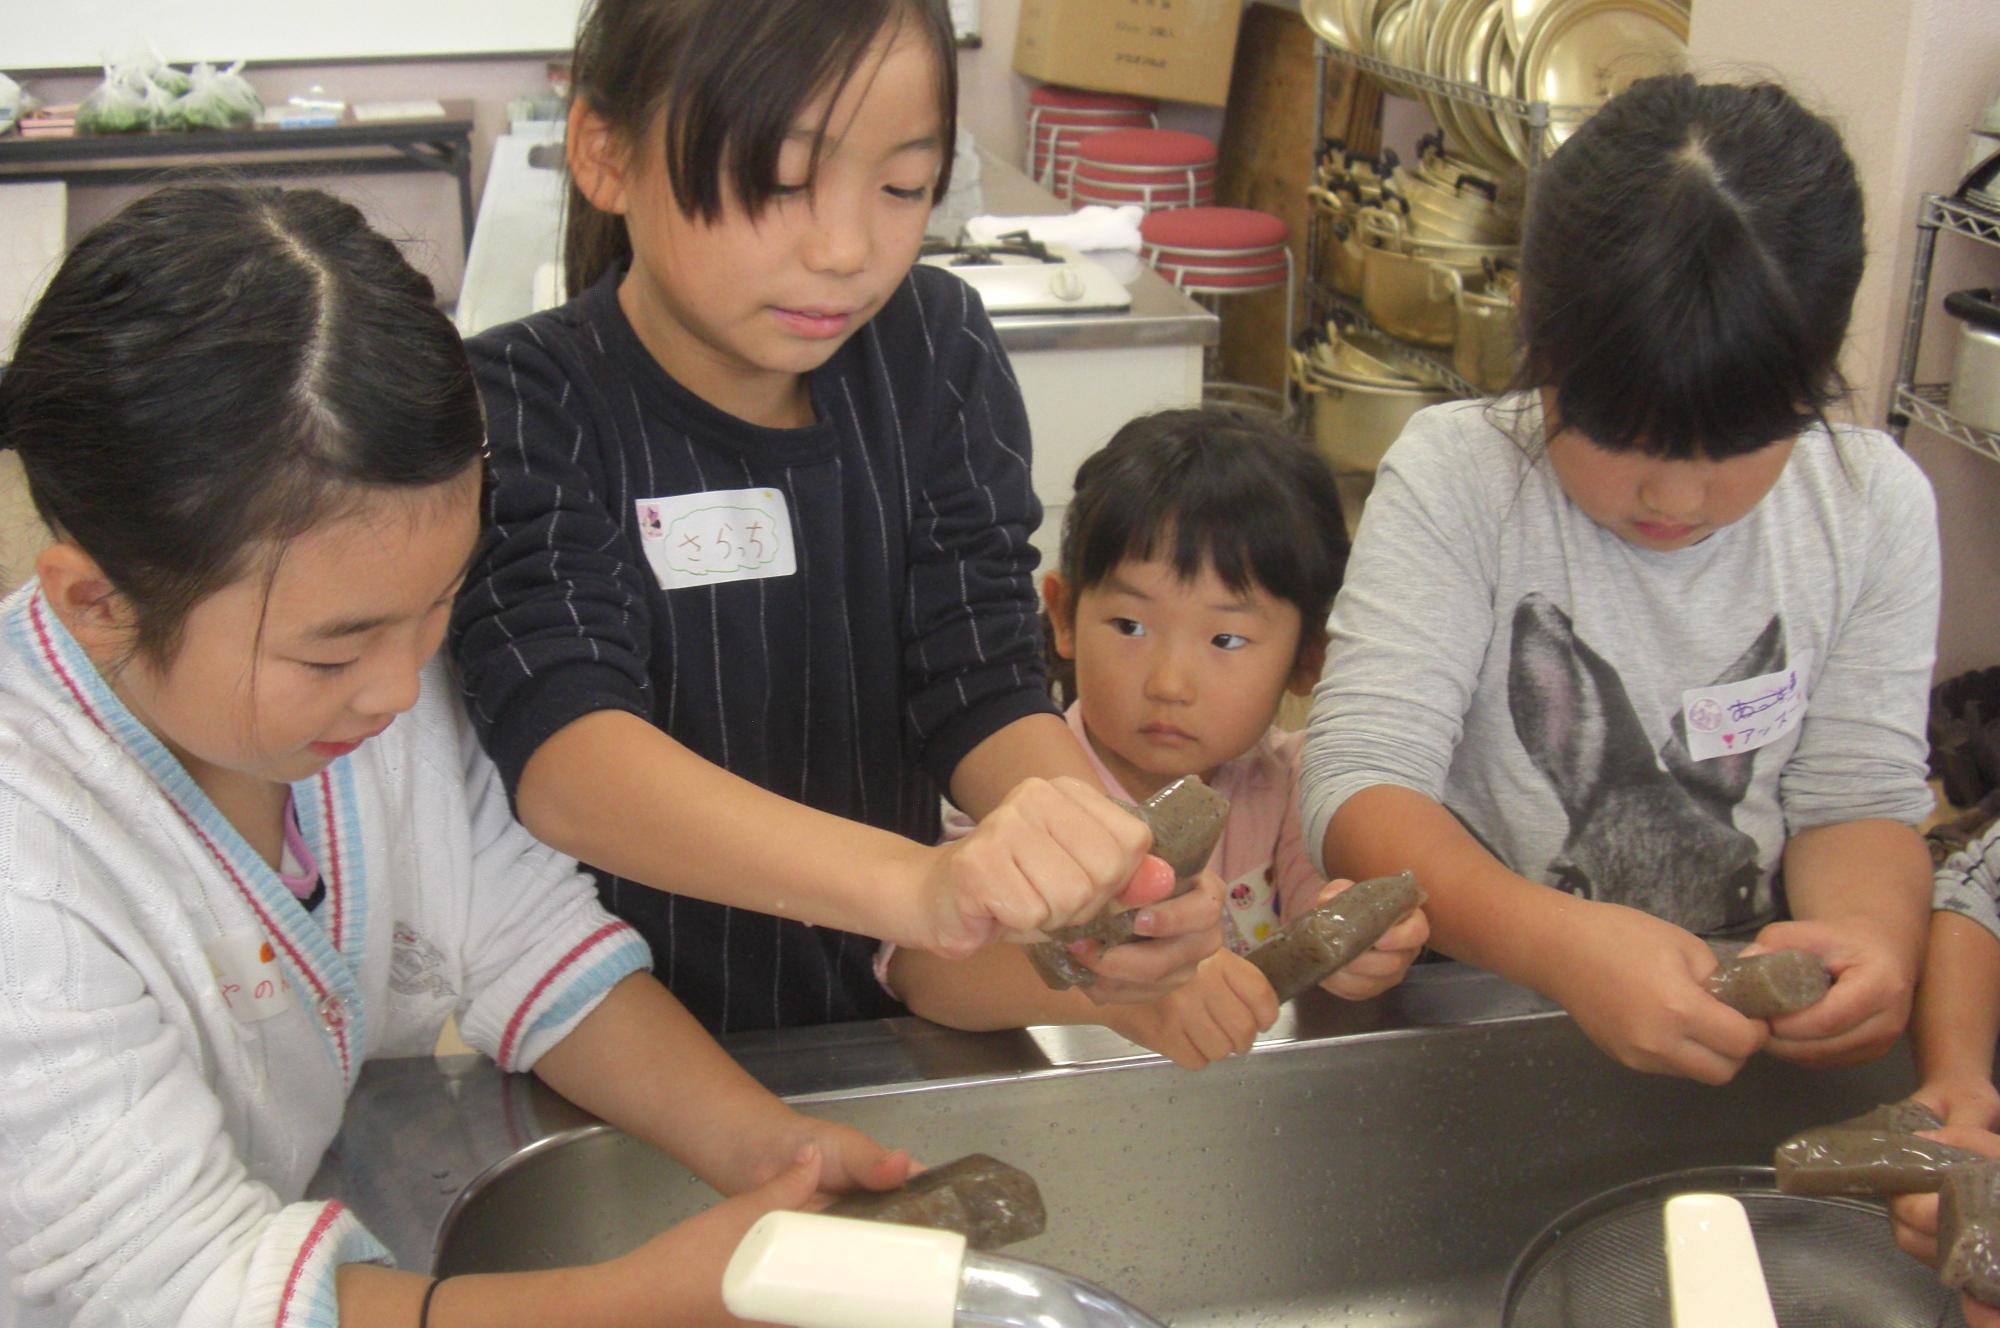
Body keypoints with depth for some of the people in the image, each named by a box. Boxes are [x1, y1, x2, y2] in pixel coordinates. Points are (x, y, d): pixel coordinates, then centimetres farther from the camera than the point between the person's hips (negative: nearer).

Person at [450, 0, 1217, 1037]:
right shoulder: (520, 409, -14)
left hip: (879, 1023, 3)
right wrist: (917, 883, -44)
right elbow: (560, 752, -28)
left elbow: (984, 687, -4)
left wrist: (1094, 873, -27)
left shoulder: (937, 356, 0)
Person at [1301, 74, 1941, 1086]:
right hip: (1479, 1018, -2)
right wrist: (1560, 945, -36)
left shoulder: (1875, 506, -1)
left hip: (1751, 1026, 3)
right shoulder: (1454, 479, -11)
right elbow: (1359, 786, -18)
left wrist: (1870, 927, -23)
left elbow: (1861, 797, 1)